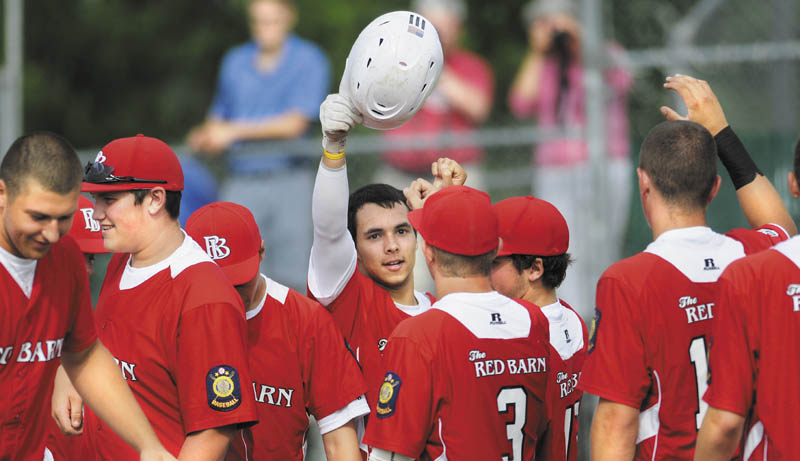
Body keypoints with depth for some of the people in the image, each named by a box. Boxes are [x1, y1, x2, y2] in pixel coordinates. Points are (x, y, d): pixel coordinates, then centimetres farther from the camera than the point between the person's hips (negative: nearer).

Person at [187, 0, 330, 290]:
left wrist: (235, 131, -13)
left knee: (290, 276, -4)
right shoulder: (235, 62, 13)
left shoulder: (309, 61, -1)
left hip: (287, 181, -3)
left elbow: (293, 124, -11)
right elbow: (217, 122, 20)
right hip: (240, 183, 3)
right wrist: (205, 139, -3)